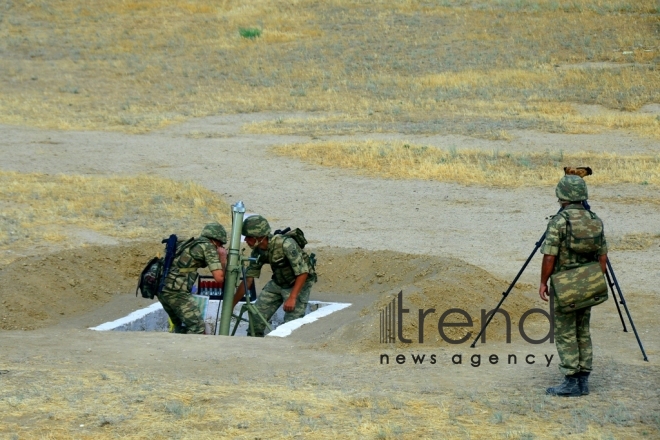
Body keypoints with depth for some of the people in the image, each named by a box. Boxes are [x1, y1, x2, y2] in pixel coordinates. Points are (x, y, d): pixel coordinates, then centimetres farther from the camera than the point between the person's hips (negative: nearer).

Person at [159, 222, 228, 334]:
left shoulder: (189, 244, 24)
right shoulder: (208, 246, 0)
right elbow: (219, 278, -5)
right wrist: (223, 257, 10)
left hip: (162, 289, 9)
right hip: (176, 291, -9)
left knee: (180, 327, 21)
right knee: (197, 327, -6)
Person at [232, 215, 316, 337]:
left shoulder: (285, 244, -31)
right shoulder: (257, 252, -8)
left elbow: (302, 272, -29)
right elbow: (248, 280, -1)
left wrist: (292, 298, -33)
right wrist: (231, 305, -3)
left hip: (298, 283, -7)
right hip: (277, 282, 7)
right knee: (256, 314, -1)